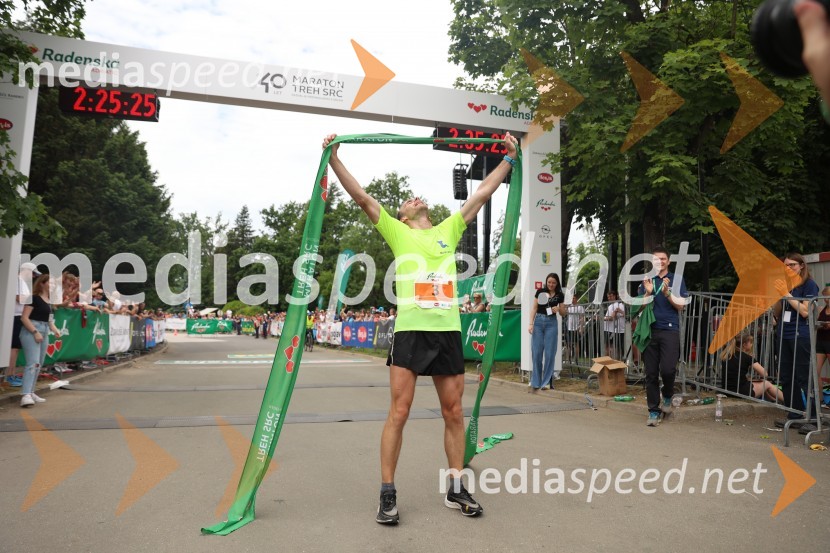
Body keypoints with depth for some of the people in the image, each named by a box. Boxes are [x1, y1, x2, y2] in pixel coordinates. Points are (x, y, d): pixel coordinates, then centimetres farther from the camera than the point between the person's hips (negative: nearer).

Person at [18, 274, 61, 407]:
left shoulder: (48, 300, 14)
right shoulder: (34, 298, -10)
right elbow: (24, 317, -15)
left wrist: (54, 329, 6)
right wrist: (35, 332, -21)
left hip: (44, 333, 9)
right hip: (31, 331, -9)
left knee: (39, 365, 10)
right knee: (33, 362, -18)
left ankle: (31, 392, 18)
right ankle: (25, 395, -21)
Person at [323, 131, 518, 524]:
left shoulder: (448, 231, 18)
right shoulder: (397, 233, 10)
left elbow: (482, 193, 22)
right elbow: (362, 197, 4)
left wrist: (509, 158, 26)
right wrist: (333, 158, 0)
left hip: (449, 332, 4)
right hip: (410, 332, -3)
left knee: (454, 414, 9)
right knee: (399, 412, -3)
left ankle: (456, 490, 22)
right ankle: (388, 494, 9)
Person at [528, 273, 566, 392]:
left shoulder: (560, 295, 5)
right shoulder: (540, 291, 3)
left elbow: (563, 312, 10)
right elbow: (534, 308, 3)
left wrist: (558, 309, -12)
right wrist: (531, 323, -6)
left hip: (551, 323, 0)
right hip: (538, 321, 0)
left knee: (550, 354, -1)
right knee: (536, 353, -1)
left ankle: (546, 382, 10)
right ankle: (535, 383, 6)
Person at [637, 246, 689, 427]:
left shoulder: (676, 279, 9)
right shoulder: (646, 281, 13)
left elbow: (680, 305, 1)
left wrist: (667, 293, -14)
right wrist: (648, 292, -9)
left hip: (669, 330, -2)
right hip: (650, 330, 2)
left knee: (668, 369, -14)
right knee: (651, 373, 2)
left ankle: (667, 396, 17)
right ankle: (653, 411, 10)